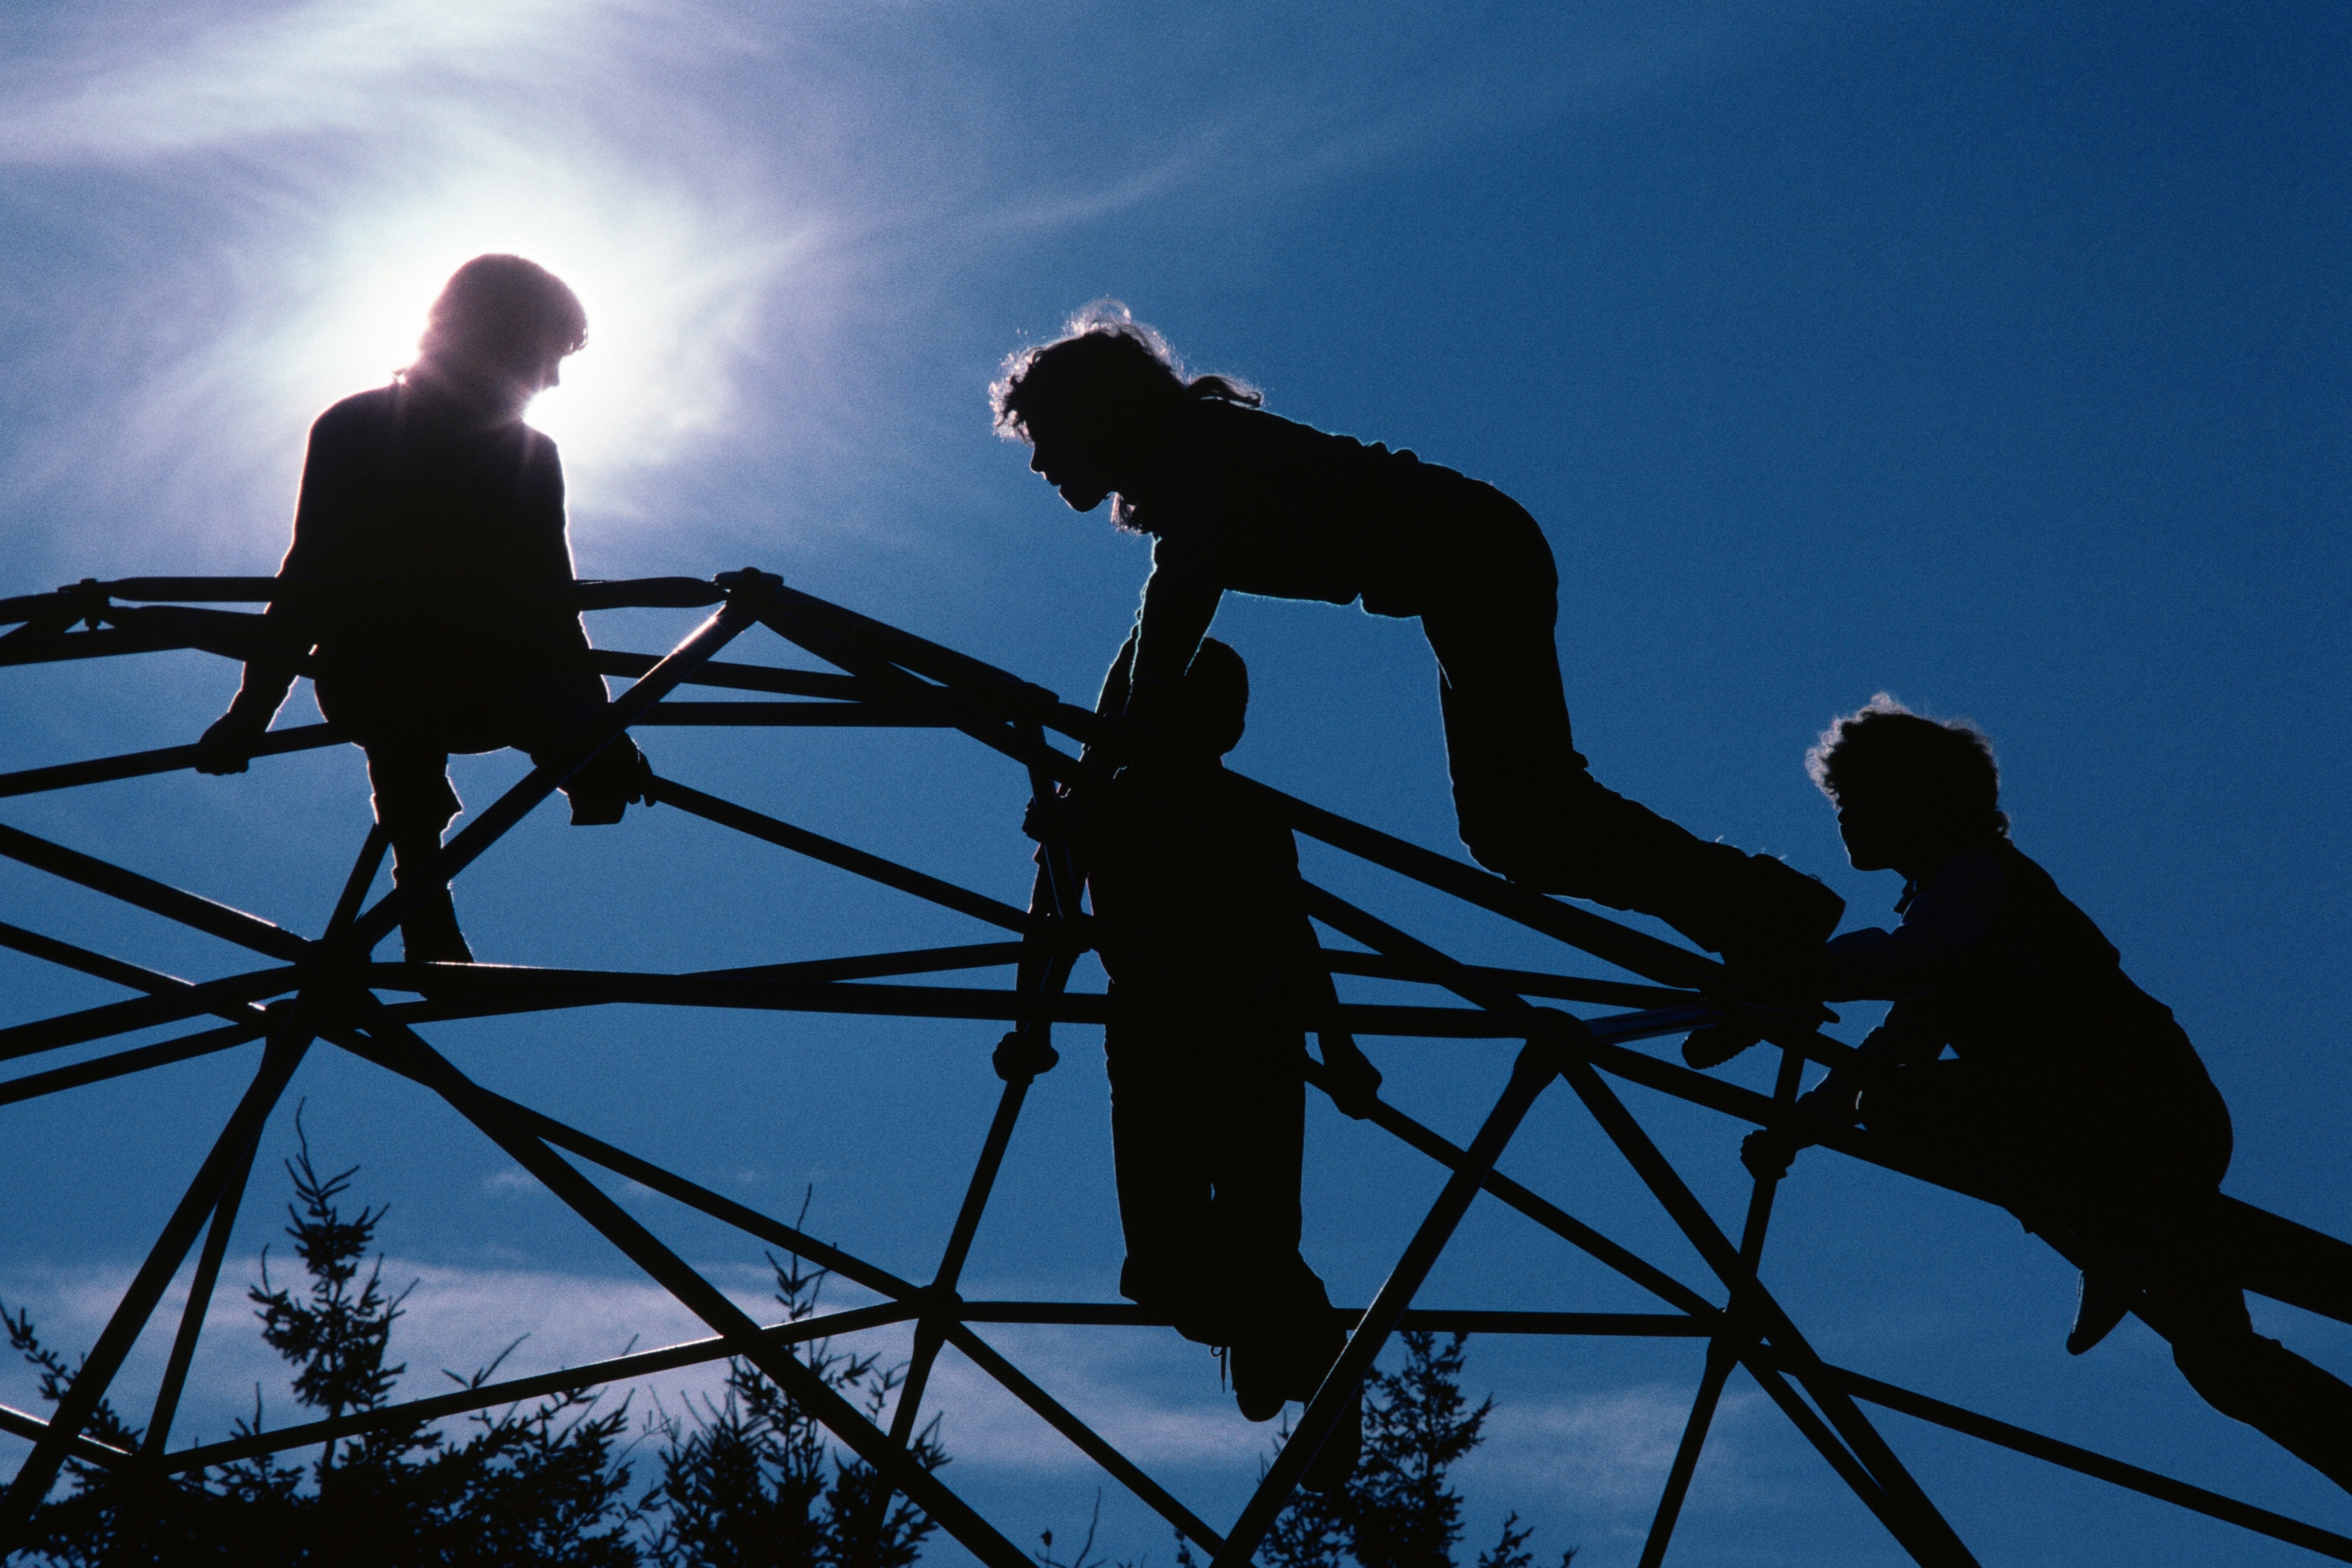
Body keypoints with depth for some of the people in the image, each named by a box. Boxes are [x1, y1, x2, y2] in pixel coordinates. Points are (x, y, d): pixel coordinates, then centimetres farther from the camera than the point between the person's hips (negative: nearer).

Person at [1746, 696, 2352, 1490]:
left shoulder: (1975, 874, -5)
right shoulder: (1949, 895, 25)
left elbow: (1910, 959, -28)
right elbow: (1899, 1043, 22)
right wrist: (1796, 1126, 11)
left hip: (2135, 1105, -10)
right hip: (2171, 1126, 10)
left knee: (1900, 1106, -19)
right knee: (2220, 1359, 14)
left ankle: (2113, 1246, -21)